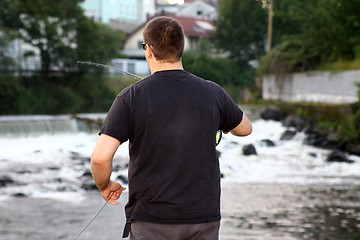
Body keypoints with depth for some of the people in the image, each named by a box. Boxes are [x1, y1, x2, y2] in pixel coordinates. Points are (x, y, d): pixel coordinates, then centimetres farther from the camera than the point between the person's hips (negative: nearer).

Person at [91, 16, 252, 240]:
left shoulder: (131, 97, -9)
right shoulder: (212, 93, 0)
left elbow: (100, 157, -15)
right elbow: (245, 128, 19)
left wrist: (105, 186, 5)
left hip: (151, 222, -2)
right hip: (203, 216, 2)